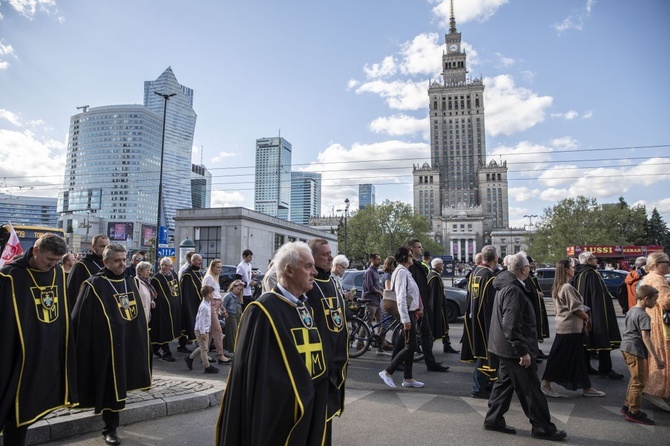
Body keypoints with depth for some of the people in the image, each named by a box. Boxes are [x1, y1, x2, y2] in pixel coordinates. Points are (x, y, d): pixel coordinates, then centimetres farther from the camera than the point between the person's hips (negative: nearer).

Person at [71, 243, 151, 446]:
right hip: (106, 346, -6)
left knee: (119, 384, 17)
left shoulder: (130, 282, 9)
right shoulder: (94, 285, -10)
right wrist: (84, 348, -13)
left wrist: (140, 340, 18)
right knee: (111, 387, 1)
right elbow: (80, 320, -11)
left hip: (130, 343, 6)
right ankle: (110, 428, 16)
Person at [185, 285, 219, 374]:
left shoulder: (208, 304, 9)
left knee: (202, 347, 19)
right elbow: (201, 320, -23)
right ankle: (207, 367, 5)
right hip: (201, 330, -10)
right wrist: (202, 332, -21)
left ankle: (189, 358, 33)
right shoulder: (204, 306, -23)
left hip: (205, 330, 10)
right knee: (204, 348, -2)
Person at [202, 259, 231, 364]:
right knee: (218, 330, -11)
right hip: (211, 305, -9)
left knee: (211, 331, 12)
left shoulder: (215, 278, 20)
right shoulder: (209, 277, -8)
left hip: (216, 305, 9)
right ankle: (220, 355, -10)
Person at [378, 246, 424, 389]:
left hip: (411, 312, 10)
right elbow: (401, 297, -23)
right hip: (407, 313, -10)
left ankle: (408, 378, 20)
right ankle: (387, 372, 1)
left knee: (409, 346, 13)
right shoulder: (401, 271, -17)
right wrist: (405, 319, -24)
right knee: (409, 347, -6)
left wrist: (417, 309, 16)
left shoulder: (406, 271, 14)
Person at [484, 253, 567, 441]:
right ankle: (543, 428, 14)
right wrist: (523, 351, -24)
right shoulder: (514, 290, -23)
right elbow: (511, 326, -27)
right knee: (531, 389, 2)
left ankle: (493, 419, 24)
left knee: (504, 382, 17)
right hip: (514, 348, -10)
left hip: (505, 346, 10)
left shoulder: (506, 285, 9)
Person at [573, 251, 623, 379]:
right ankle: (605, 368, 5)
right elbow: (598, 296, -20)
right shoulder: (591, 274, -17)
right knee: (603, 339, 0)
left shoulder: (577, 275, 9)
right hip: (594, 312, -9)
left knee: (586, 339, 13)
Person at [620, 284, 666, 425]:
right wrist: (656, 358, -26)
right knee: (638, 382, -2)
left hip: (626, 348, 10)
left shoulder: (631, 310, 12)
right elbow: (645, 337, -24)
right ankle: (633, 413, 4)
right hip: (636, 351, -10)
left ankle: (627, 406, 28)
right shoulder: (643, 315, -17)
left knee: (634, 380, 20)